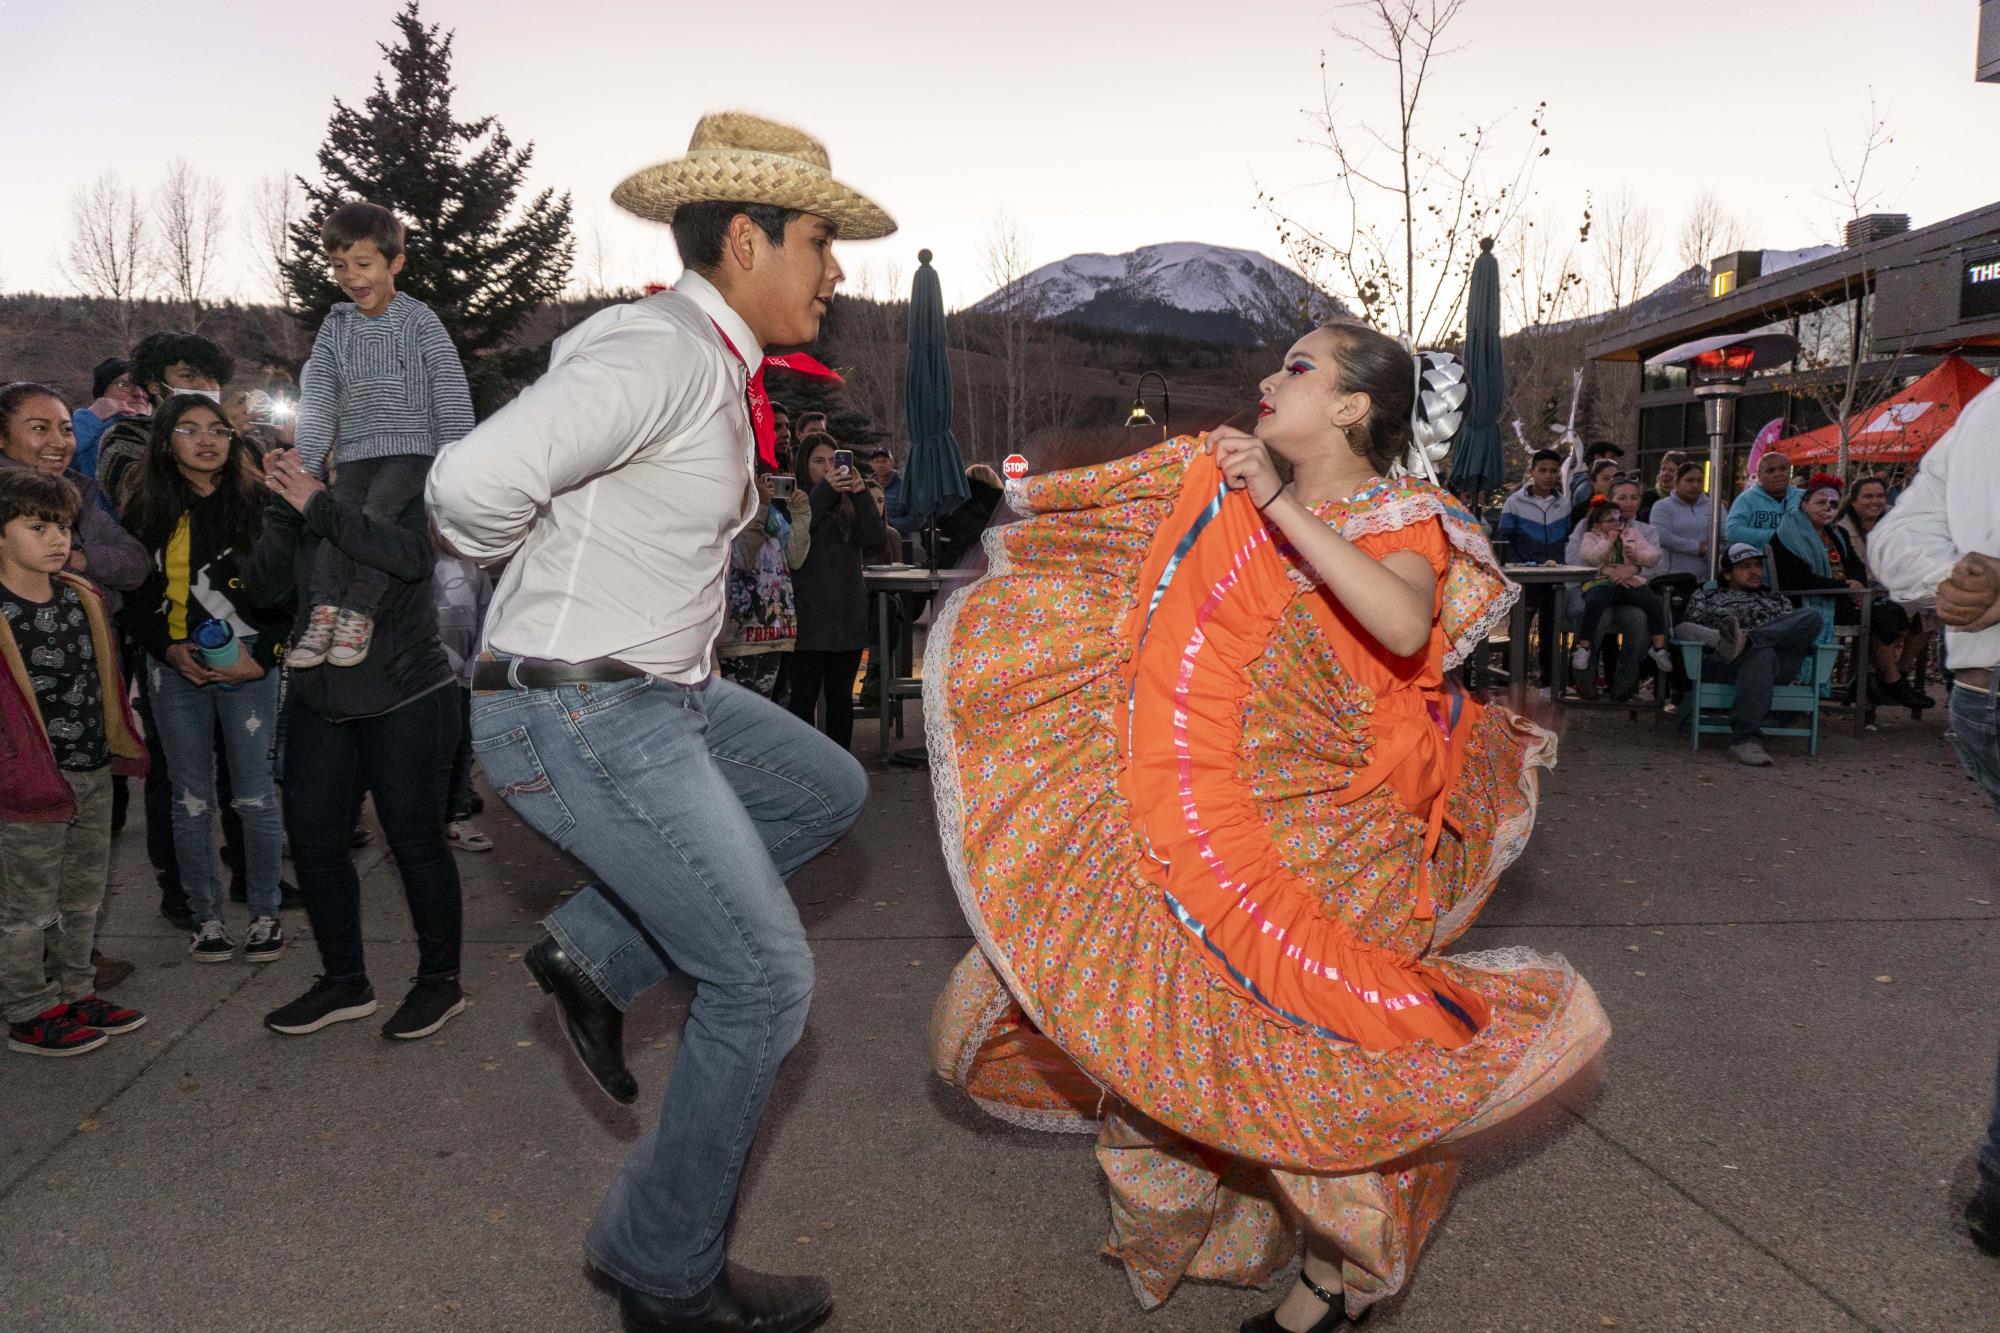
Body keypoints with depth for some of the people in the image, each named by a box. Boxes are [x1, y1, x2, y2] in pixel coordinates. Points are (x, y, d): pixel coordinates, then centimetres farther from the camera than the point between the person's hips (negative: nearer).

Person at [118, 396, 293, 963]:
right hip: (176, 670, 2)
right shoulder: (145, 512, 5)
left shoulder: (257, 503, -1)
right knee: (191, 801, 7)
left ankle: (265, 914, 13)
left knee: (255, 797, 0)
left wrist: (261, 657, -11)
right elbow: (132, 602, 9)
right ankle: (205, 916, 19)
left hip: (249, 667, -2)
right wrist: (169, 650, -7)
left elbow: (289, 593, -1)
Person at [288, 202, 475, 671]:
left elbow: (451, 395, -4)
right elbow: (317, 399, 8)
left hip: (410, 447, -4)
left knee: (377, 509, -28)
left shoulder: (419, 321, 1)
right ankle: (325, 611, -26)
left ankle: (358, 611, -26)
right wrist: (306, 465, -3)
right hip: (353, 455, 4)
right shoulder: (335, 326, 14)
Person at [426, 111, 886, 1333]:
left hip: (660, 692, 9)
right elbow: (475, 483, -29)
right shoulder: (661, 352, -20)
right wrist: (552, 567, -10)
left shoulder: (715, 365, 10)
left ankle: (598, 952, 18)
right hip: (580, 721, -9)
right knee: (764, 978, -4)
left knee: (827, 788, 22)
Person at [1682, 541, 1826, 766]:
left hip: (1781, 663, 3)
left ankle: (1744, 640, -46)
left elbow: (1796, 629, 25)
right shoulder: (1706, 597, 29)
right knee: (1761, 654, -42)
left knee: (1810, 616, -23)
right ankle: (1745, 738, -54)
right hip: (1719, 662, -3)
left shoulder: (1778, 600, 39)